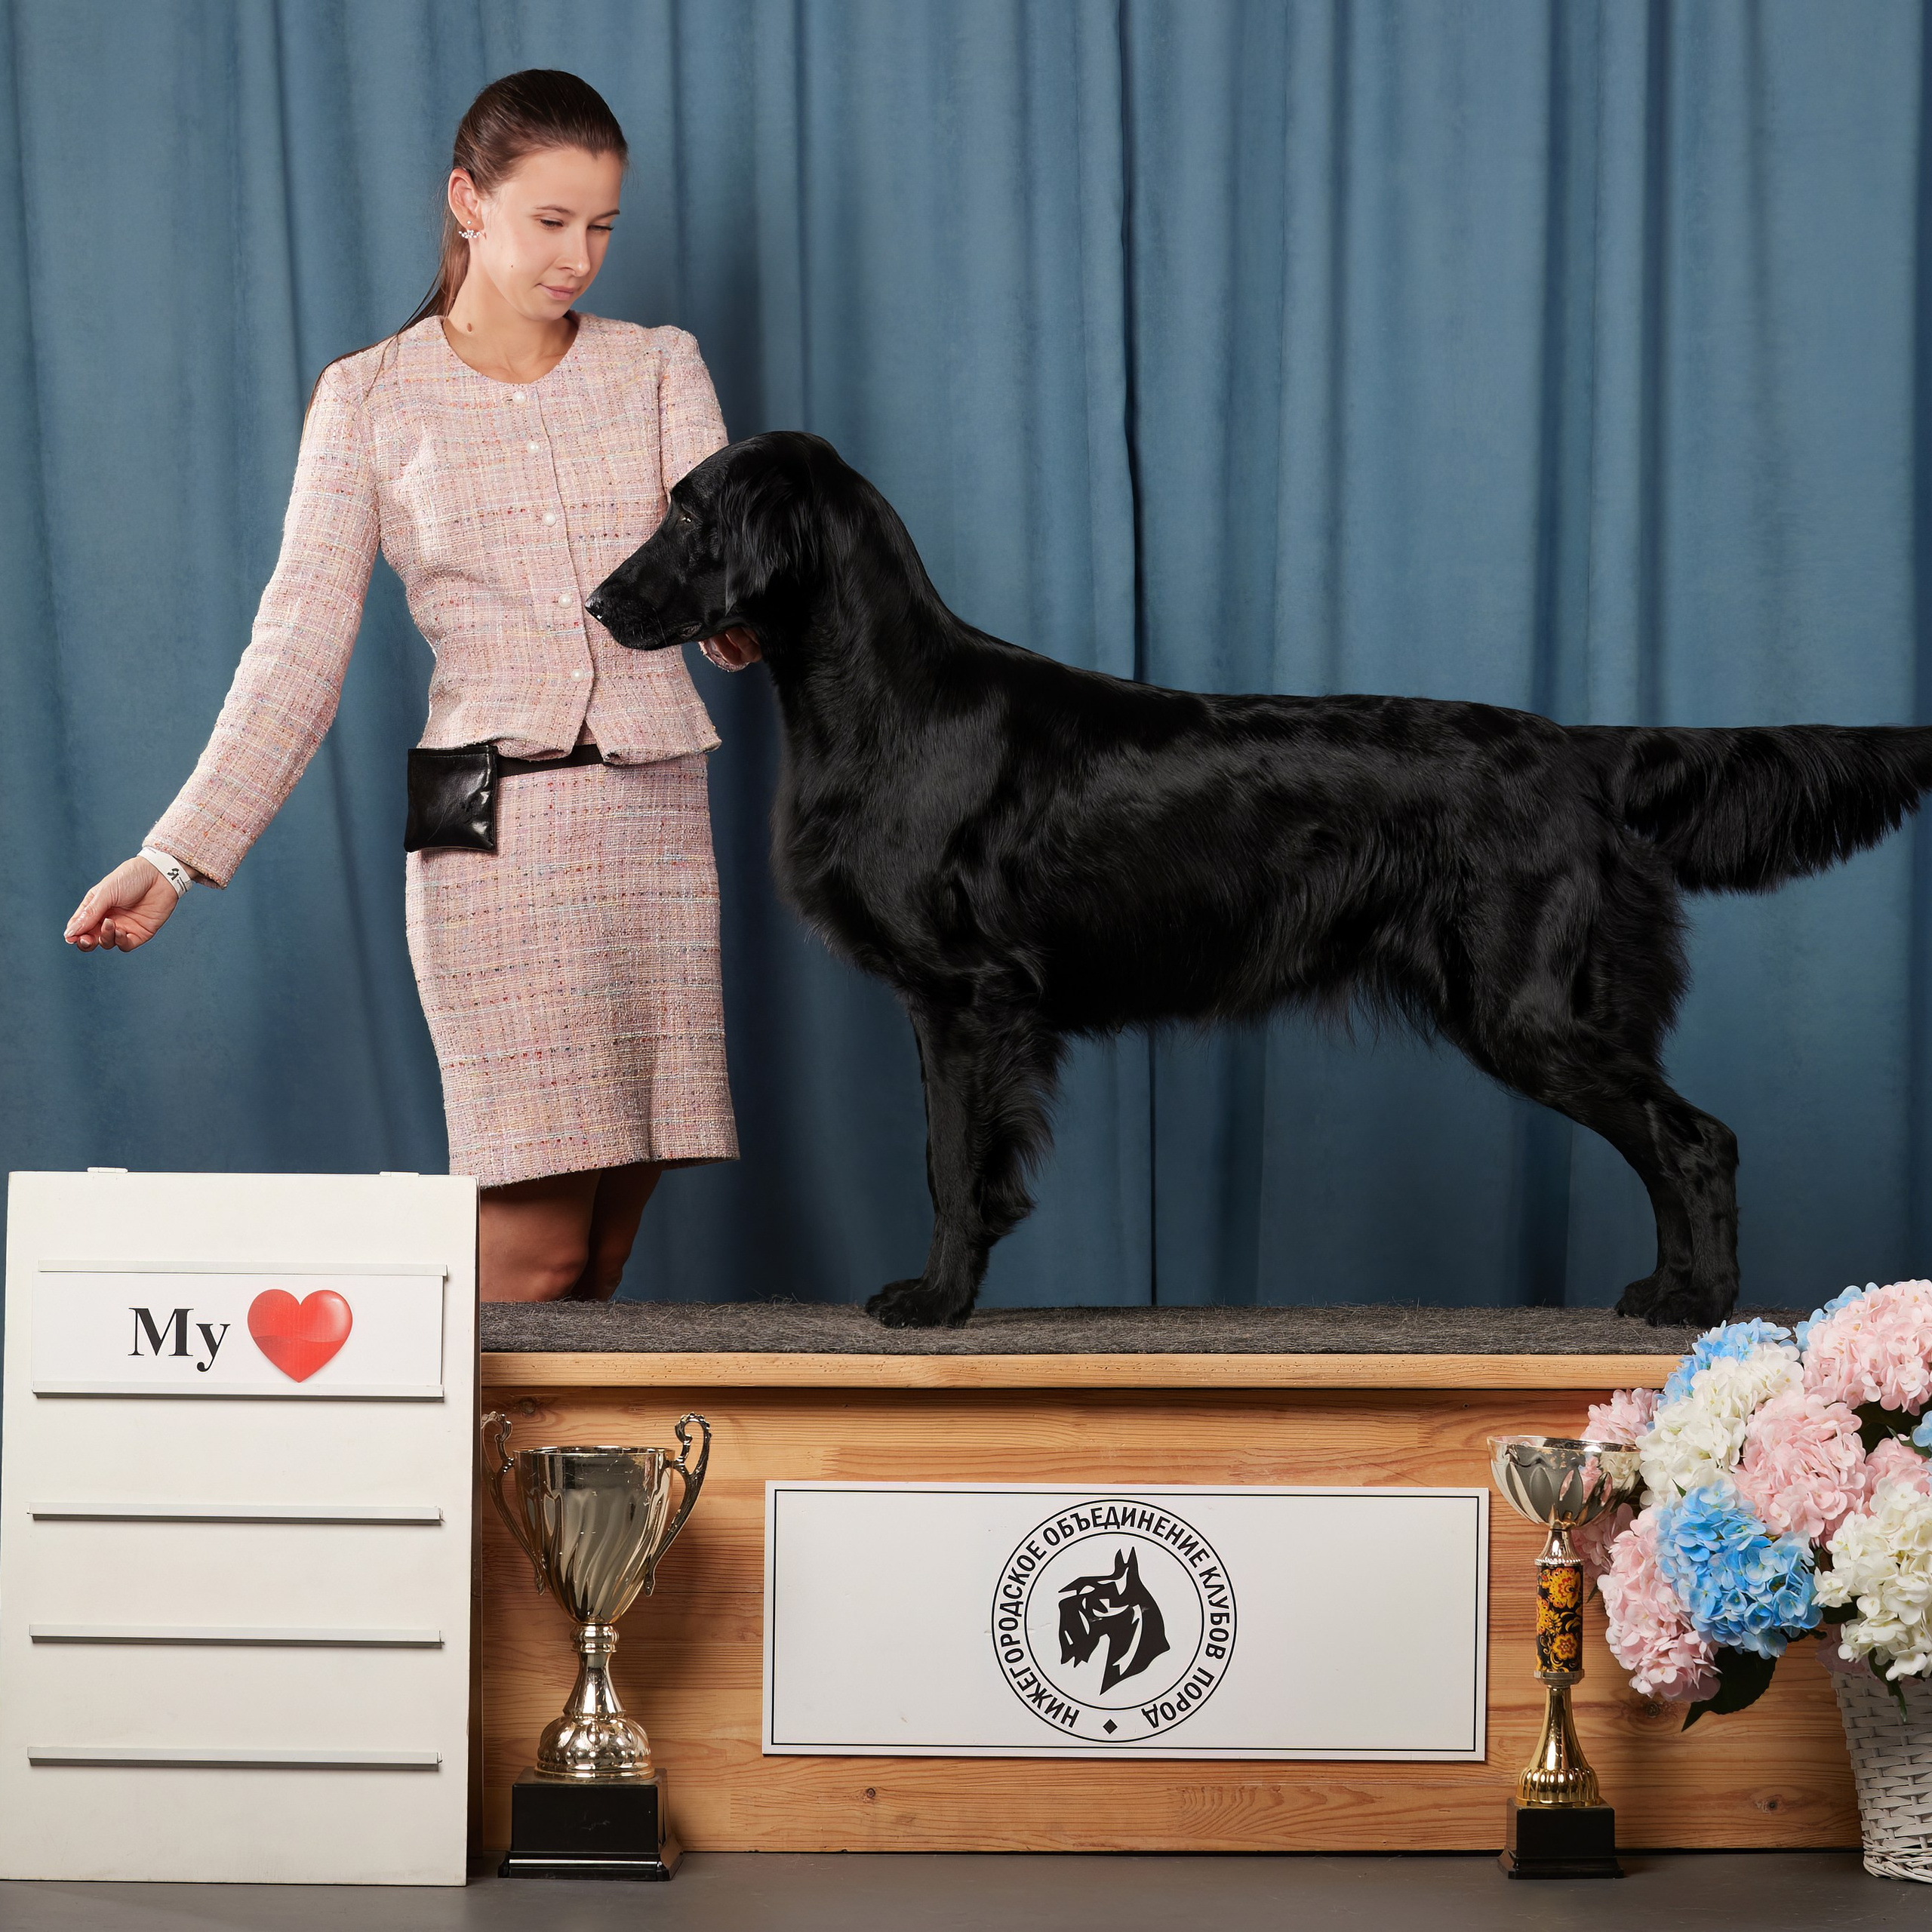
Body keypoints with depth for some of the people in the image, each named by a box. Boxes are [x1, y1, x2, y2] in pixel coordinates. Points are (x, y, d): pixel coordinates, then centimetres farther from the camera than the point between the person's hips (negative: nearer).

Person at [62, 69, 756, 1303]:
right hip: (493, 829, -3)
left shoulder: (658, 371, 11)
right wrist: (176, 855, -5)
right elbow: (300, 648, 3)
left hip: (656, 822, 3)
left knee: (612, 1227, 0)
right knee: (536, 1241, -13)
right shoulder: (372, 399, 5)